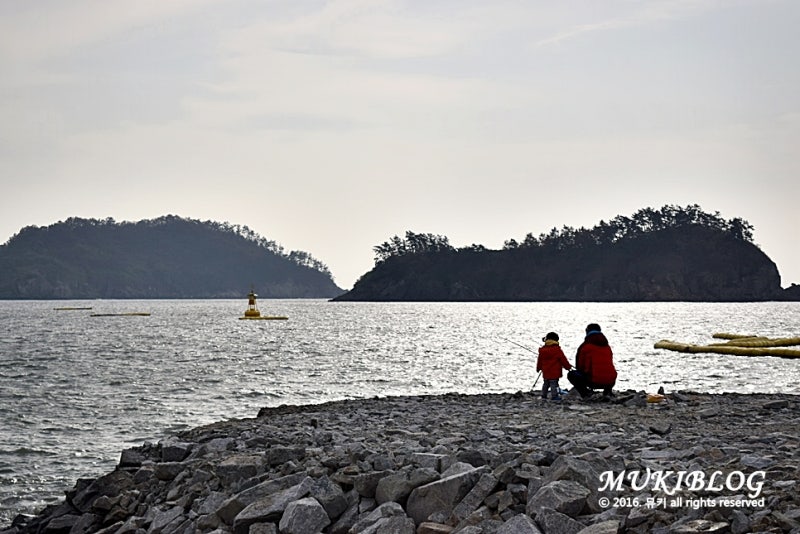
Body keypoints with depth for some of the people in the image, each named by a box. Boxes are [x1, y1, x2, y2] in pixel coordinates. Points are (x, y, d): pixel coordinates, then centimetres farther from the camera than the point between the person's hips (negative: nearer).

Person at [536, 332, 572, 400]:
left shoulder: (542, 350, 3)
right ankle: (554, 395, -3)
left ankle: (543, 395, 21)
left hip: (545, 372, 5)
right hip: (555, 372, -5)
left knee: (546, 383, 16)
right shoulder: (557, 350, -12)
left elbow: (539, 360, 13)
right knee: (554, 384, -3)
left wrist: (538, 368, 28)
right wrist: (568, 367, 7)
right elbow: (563, 359, -6)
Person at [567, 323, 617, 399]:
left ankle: (586, 393, -2)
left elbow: (579, 365, 9)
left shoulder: (585, 346, 2)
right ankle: (607, 392, 17)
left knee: (571, 374, 15)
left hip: (594, 381, -5)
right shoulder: (607, 347, 18)